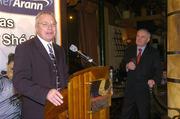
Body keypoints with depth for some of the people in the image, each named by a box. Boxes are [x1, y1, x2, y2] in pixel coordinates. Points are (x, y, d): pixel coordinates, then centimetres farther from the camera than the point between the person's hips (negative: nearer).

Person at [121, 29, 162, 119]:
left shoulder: (154, 53, 0)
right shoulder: (129, 50, 10)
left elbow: (158, 70, -4)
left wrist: (154, 80, -24)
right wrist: (127, 66, -13)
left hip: (145, 90, -2)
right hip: (130, 89, 3)